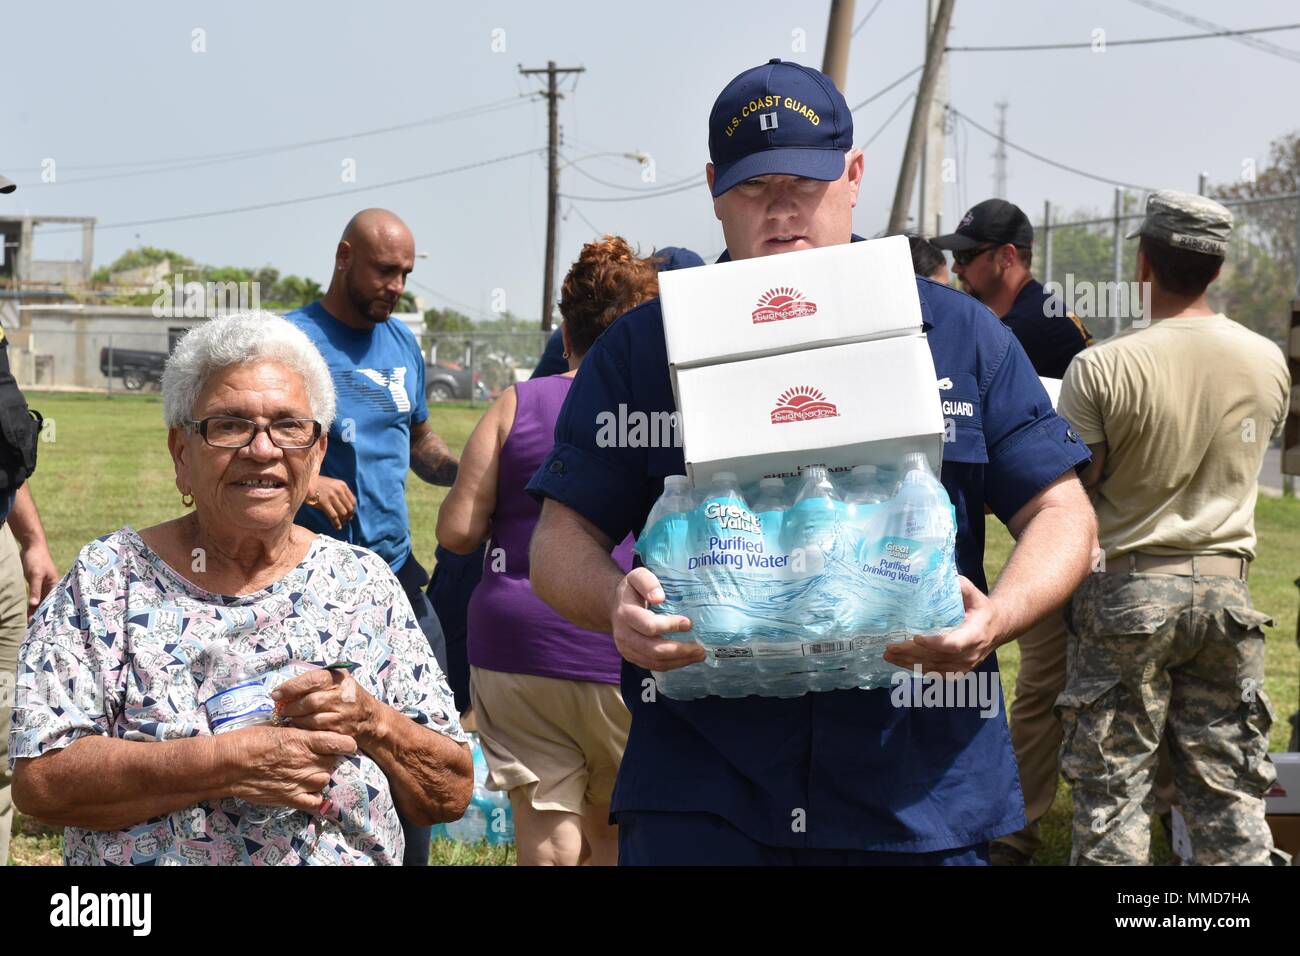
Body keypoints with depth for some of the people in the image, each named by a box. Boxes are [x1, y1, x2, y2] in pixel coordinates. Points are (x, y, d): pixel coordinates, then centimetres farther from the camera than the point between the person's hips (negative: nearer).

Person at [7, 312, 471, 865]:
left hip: (347, 856, 1)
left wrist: (370, 721, -10)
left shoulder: (363, 581, 8)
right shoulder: (108, 577, 2)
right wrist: (227, 762, -15)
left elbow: (450, 795, 9)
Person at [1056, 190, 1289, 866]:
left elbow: (1068, 493, -11)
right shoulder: (1269, 362, 0)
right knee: (1227, 789, 9)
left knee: (1112, 786, 4)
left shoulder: (1101, 368, -14)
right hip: (1225, 588, 4)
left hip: (1126, 587, -4)